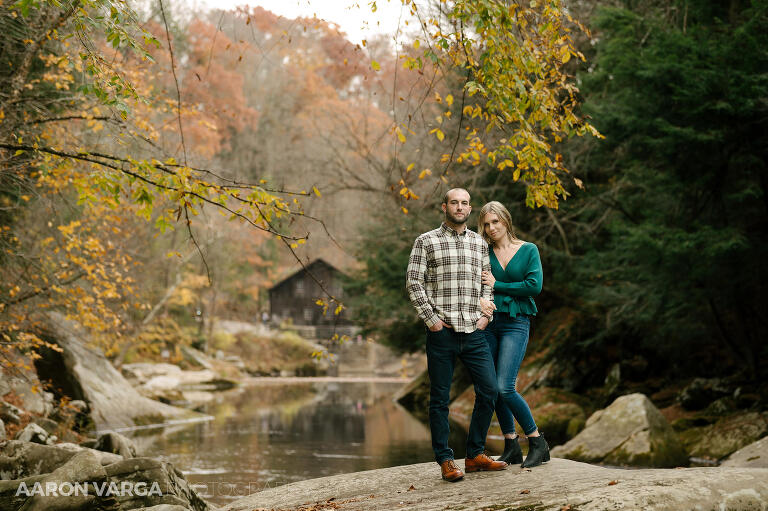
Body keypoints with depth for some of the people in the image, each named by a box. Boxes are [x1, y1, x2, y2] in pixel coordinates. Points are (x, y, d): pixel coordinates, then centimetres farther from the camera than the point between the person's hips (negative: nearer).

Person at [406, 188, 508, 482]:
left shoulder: (479, 243, 15)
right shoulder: (426, 241, 2)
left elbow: (488, 283, 18)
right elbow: (413, 282, -2)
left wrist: (486, 314, 4)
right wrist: (430, 318, -9)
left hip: (473, 331, 4)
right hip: (441, 332, -4)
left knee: (489, 390, 1)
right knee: (440, 398, 1)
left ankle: (475, 455, 13)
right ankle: (445, 460, 8)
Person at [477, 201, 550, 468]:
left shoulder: (528, 250, 3)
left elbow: (534, 285, -8)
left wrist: (496, 285, -6)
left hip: (515, 323, -4)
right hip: (488, 323, 4)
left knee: (505, 387, -15)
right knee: (492, 388, 3)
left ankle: (538, 442, -1)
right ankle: (511, 447, 15)